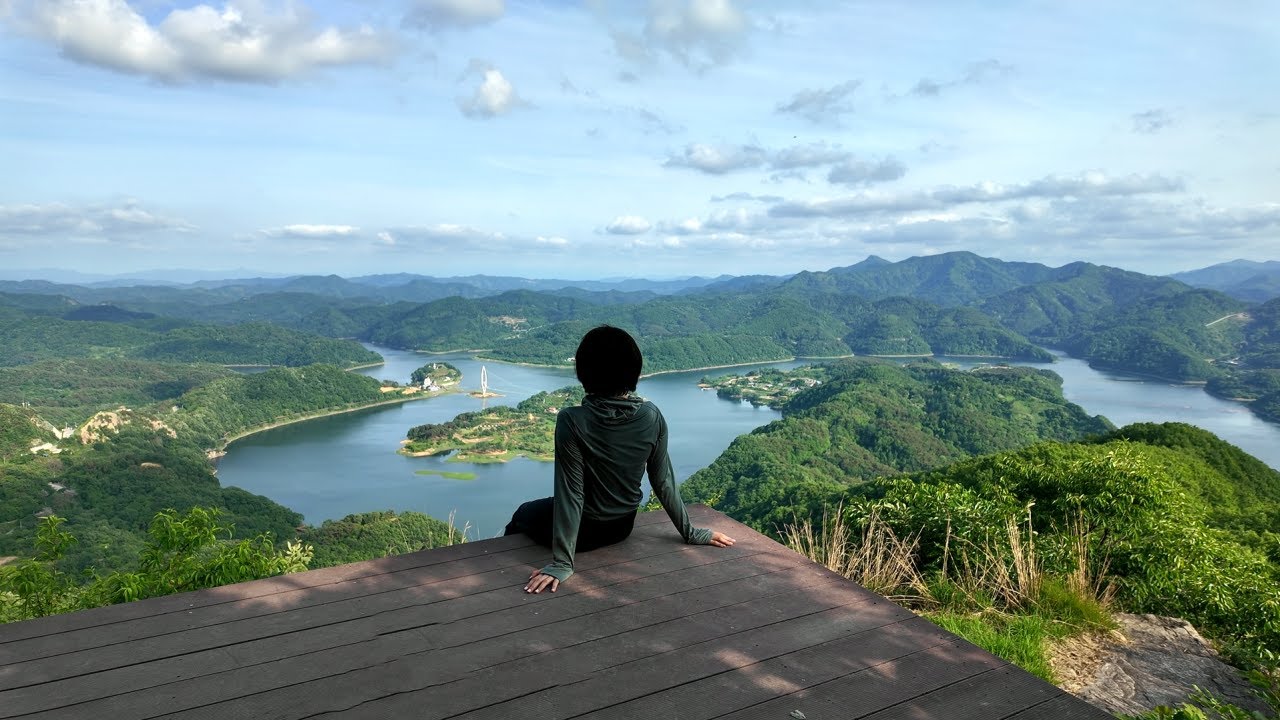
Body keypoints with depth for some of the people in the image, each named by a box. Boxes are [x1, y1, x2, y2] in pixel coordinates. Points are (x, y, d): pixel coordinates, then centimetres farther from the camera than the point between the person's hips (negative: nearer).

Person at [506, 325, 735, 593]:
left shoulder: (572, 422, -29)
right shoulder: (651, 417, -16)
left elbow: (571, 493, -26)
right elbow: (664, 482, -9)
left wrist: (562, 563, -18)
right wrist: (691, 533, 3)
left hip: (585, 530, -5)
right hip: (623, 527, 5)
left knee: (522, 516, 27)